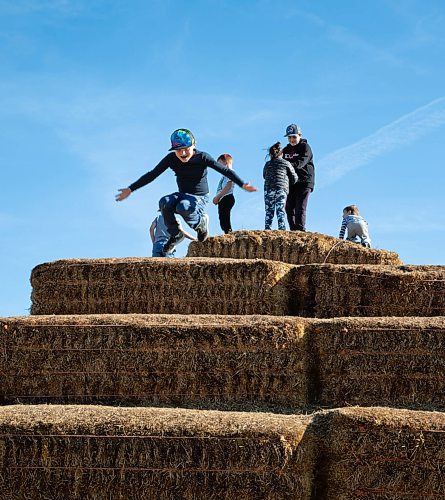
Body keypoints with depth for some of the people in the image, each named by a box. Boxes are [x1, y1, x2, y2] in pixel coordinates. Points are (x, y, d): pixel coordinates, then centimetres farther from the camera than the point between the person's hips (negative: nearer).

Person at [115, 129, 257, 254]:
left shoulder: (202, 158, -17)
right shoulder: (171, 159, -10)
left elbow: (225, 170, -13)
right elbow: (152, 175, -7)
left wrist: (242, 185, -22)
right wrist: (130, 189, -10)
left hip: (199, 197, -3)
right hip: (182, 195, 3)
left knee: (183, 208, -37)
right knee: (164, 203, -30)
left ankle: (201, 222, -4)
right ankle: (175, 234, -9)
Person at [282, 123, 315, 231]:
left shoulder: (305, 147, -3)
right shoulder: (286, 150, 16)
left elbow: (300, 163, -19)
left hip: (304, 182, -6)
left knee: (300, 208, -13)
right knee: (289, 208, 0)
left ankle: (300, 230, -16)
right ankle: (293, 231, 2)